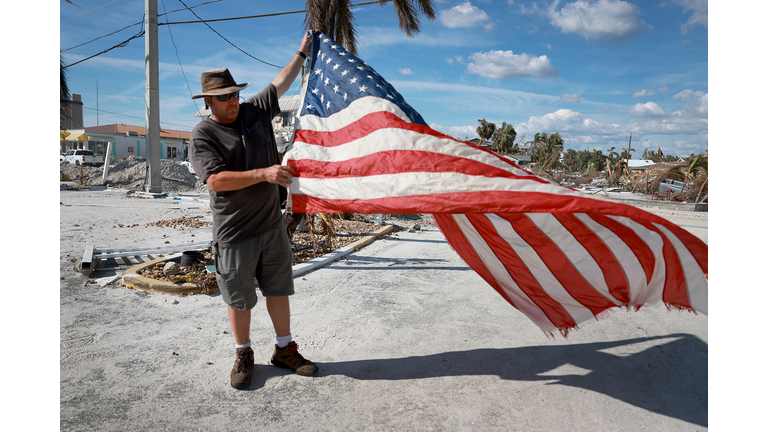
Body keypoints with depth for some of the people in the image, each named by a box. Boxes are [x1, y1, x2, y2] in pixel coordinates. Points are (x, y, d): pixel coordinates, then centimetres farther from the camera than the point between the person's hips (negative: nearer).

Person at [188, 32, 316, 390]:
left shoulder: (255, 110, 8)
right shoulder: (202, 136, -8)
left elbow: (282, 82, 19)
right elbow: (216, 180, -21)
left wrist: (303, 51, 21)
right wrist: (263, 174, -26)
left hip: (272, 224, 5)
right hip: (235, 234, -4)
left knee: (279, 289, 13)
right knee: (239, 299, 8)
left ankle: (285, 350, 28)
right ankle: (243, 355, 29)